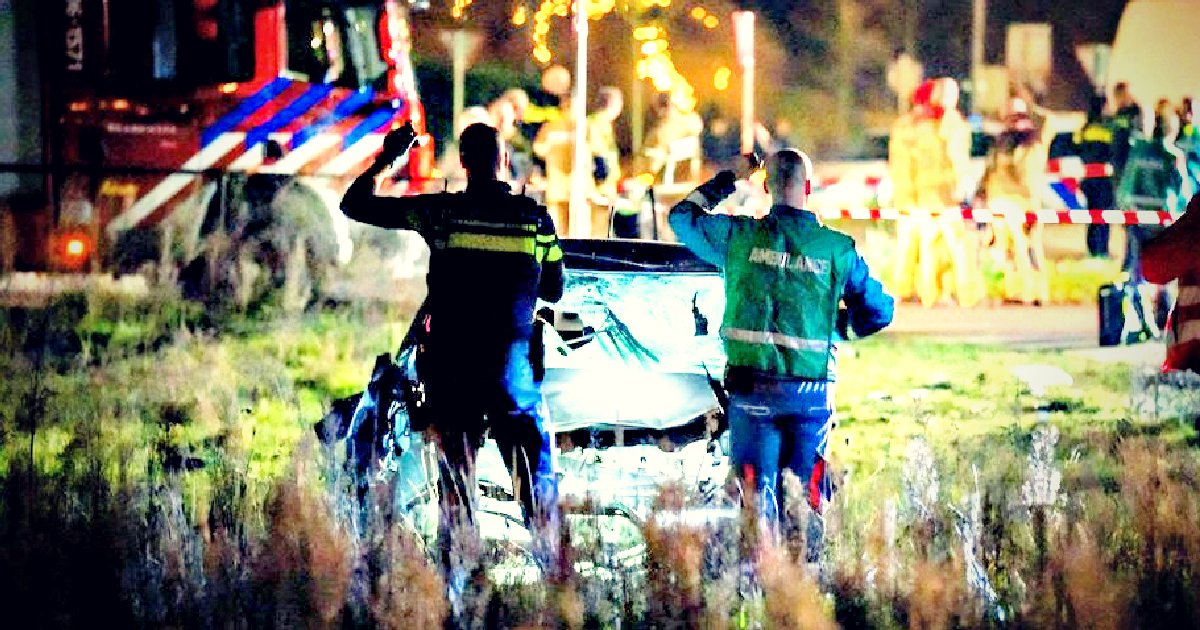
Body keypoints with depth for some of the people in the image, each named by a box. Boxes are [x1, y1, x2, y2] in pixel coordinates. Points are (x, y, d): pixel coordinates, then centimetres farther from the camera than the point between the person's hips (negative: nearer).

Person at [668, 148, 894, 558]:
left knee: (757, 489, 4)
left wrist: (713, 190, 31)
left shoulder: (739, 236, -2)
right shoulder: (838, 249, -1)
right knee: (806, 492, 8)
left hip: (751, 389, 0)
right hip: (811, 392, 0)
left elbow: (682, 218, 15)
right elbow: (879, 311, 8)